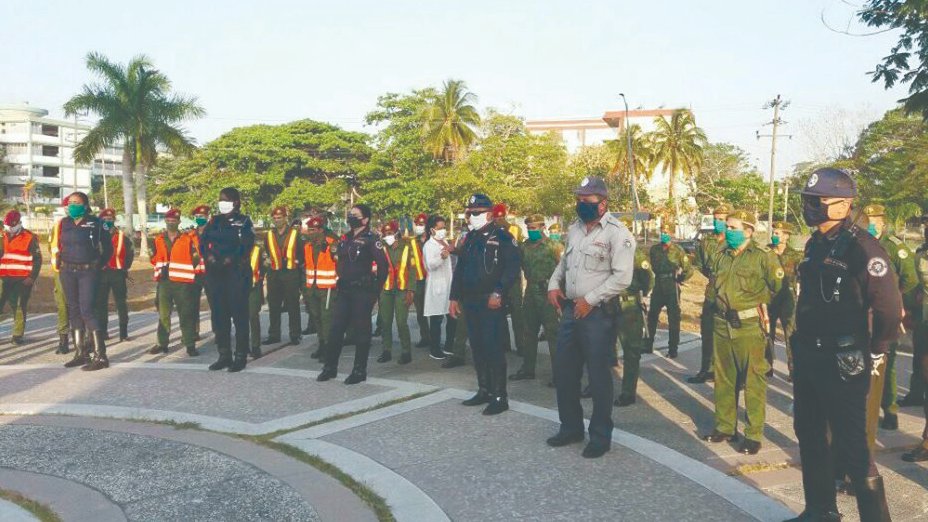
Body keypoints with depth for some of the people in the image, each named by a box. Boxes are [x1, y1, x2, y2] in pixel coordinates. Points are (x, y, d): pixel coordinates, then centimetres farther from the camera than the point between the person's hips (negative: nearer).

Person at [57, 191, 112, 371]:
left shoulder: (95, 223, -5)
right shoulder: (64, 223, 7)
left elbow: (107, 248, 2)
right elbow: (58, 246, 18)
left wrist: (98, 265, 2)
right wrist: (59, 264, 11)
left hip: (88, 272, -5)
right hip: (67, 272, 5)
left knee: (86, 310, -13)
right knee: (74, 310, 8)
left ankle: (100, 356, -13)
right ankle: (81, 353, 16)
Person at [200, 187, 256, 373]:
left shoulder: (244, 221, -1)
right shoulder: (215, 221, 14)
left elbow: (246, 245, -11)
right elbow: (203, 240, 9)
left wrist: (230, 260, -18)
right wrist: (208, 255, -9)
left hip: (237, 272, -5)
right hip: (215, 272, 5)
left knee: (239, 314, -3)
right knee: (219, 314, 8)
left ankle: (241, 357, 4)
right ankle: (224, 355, 18)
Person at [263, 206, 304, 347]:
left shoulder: (295, 234, 0)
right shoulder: (269, 235, 11)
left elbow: (303, 252, 3)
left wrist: (298, 262, -5)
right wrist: (267, 260, 9)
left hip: (291, 273, -3)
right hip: (274, 274, 4)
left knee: (293, 306, 2)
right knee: (273, 306, 7)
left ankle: (295, 335, 9)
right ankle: (274, 335, 15)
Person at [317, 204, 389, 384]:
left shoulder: (371, 240, -10)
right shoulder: (345, 238, 12)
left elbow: (383, 265, -15)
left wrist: (376, 288, -9)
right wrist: (341, 278, 16)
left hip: (362, 291, -7)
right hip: (344, 290, 7)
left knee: (361, 330, 1)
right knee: (336, 328, 8)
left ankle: (360, 371, 10)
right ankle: (330, 367, 19)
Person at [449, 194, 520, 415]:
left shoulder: (503, 238, -6)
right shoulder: (469, 239, 16)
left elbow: (512, 269, -13)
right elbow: (459, 269, 19)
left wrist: (498, 293, -20)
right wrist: (455, 297, 14)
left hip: (492, 303, -7)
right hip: (470, 303, 7)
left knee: (493, 348, -7)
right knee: (477, 347, 12)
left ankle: (500, 397, 0)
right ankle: (484, 391, 23)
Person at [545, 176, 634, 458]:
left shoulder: (617, 233, -12)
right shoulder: (574, 229, 13)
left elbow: (622, 277, -18)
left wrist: (590, 299, -17)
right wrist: (554, 285, 6)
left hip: (598, 313, -7)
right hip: (569, 309, 8)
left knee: (598, 376, 3)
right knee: (564, 372, 13)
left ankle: (601, 436, 18)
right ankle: (571, 427, 30)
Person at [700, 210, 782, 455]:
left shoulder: (763, 256, -10)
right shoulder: (720, 256, 9)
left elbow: (779, 288, -7)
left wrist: (759, 305, -5)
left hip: (749, 326, -6)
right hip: (722, 325, 6)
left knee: (753, 381, 1)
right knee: (723, 379, 14)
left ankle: (754, 435, 10)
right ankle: (725, 427, 27)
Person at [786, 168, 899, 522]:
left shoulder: (861, 247, -17)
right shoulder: (815, 245, 9)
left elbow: (889, 308, -18)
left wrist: (873, 355, -8)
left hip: (843, 364, -9)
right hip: (808, 358, 9)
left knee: (851, 447, -2)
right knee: (810, 436, 18)